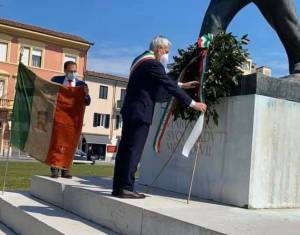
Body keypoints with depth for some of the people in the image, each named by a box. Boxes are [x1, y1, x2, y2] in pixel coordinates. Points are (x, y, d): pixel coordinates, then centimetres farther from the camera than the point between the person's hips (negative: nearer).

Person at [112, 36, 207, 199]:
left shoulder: (141, 59, 17)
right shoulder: (152, 64, -14)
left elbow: (164, 81, 22)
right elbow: (170, 86, -17)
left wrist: (183, 85, 22)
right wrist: (193, 104, -13)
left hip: (131, 110, 10)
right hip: (140, 112, -10)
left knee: (125, 148, 9)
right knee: (134, 150, -6)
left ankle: (118, 186, 14)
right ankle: (126, 188, -3)